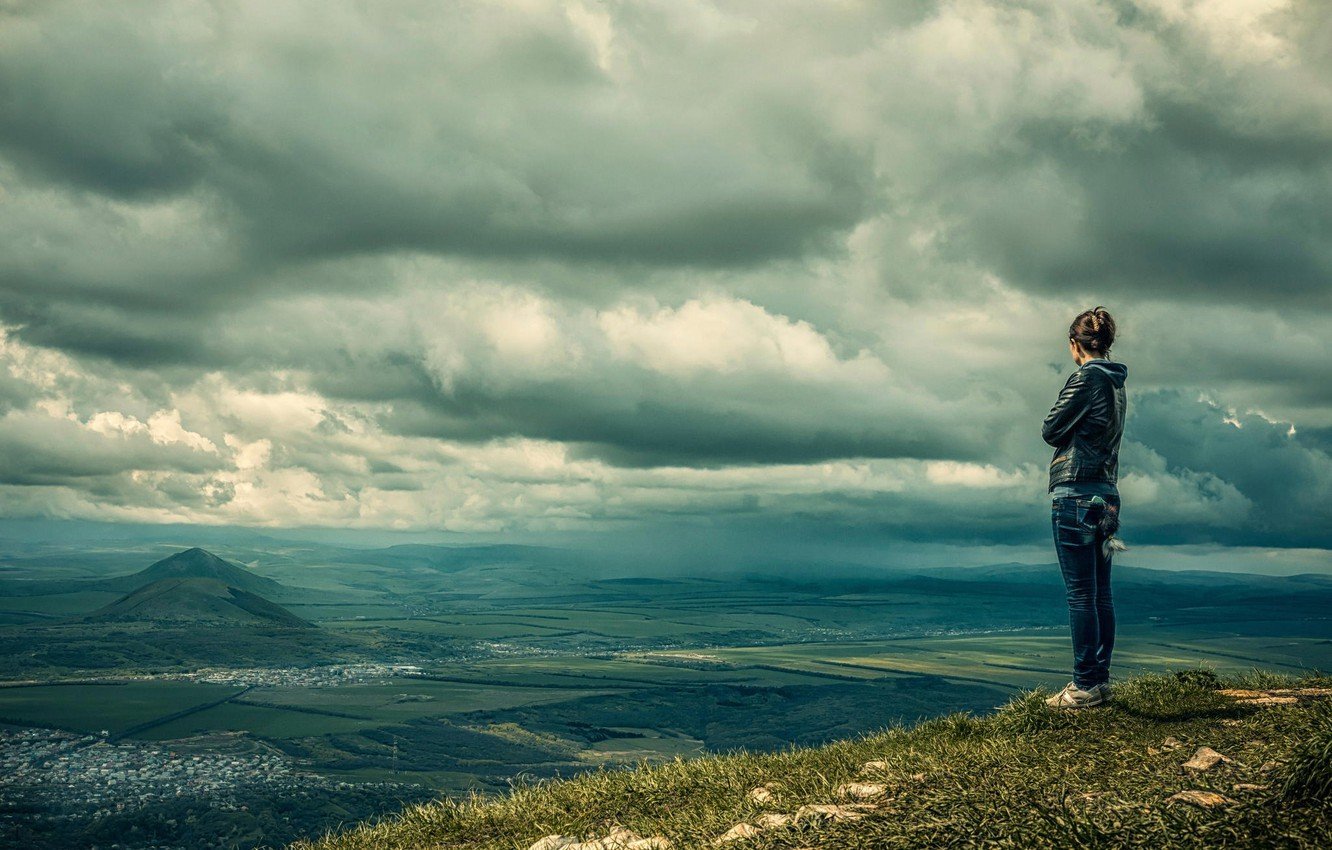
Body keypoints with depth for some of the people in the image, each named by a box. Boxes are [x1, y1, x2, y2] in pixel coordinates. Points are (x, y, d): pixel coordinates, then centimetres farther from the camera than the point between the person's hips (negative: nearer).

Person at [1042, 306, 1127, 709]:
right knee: (1101, 594, 10)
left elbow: (1051, 431, -8)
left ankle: (1084, 685, -5)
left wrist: (1056, 424, 10)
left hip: (1076, 492, -9)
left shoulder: (1086, 377, -11)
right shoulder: (1116, 383, 15)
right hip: (1106, 494, 9)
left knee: (1080, 594, -7)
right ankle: (1100, 679, 15)